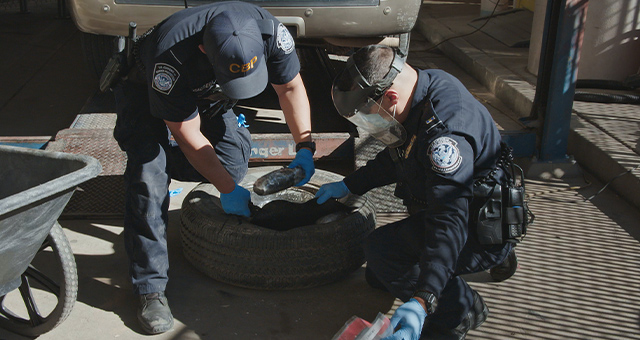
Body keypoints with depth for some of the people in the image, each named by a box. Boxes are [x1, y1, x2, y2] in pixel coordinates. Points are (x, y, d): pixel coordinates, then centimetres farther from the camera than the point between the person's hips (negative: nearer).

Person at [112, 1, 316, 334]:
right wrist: (228, 190, -29)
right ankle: (150, 288, -15)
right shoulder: (170, 58, -43)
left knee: (233, 162, -8)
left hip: (208, 97, 5)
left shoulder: (270, 31, -31)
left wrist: (305, 148, -21)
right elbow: (188, 135, -32)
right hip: (145, 92, -5)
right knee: (148, 173, -23)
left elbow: (290, 86, -13)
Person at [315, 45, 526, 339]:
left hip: (482, 235, -9)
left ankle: (458, 310, -5)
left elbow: (448, 222, -40)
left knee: (380, 248, -22)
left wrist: (422, 301, -46)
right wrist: (349, 186, 13)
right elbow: (396, 158, 13)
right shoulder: (428, 83, -4)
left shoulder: (445, 131, -35)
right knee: (377, 276, 16)